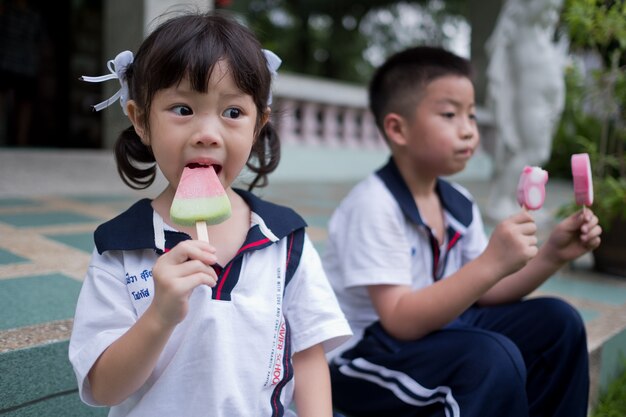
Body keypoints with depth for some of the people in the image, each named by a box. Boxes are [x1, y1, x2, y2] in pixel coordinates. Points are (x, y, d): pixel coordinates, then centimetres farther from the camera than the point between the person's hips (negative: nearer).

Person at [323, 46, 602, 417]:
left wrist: (552, 254, -7)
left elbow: (481, 293, 6)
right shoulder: (373, 205, -22)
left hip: (434, 327, 8)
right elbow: (402, 322, -28)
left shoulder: (459, 204, 2)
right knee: (493, 358, -30)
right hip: (363, 353, -8)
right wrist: (492, 263, -34)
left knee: (556, 321, 3)